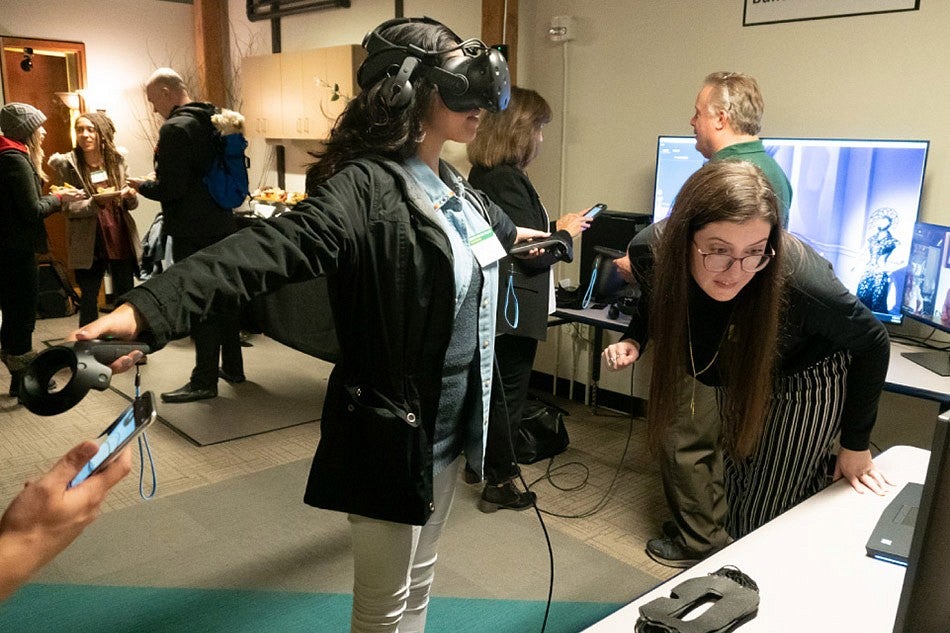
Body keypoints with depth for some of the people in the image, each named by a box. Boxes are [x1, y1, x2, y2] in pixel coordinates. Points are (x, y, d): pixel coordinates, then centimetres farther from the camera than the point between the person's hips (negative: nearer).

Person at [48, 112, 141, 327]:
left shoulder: (117, 159, 5)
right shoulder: (65, 164, -4)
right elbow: (67, 208, -8)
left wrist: (131, 195, -12)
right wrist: (96, 202, -25)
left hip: (121, 238, 3)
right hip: (88, 243, -3)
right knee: (88, 298, 5)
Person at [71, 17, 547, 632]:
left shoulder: (452, 185, 5)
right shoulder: (366, 188, -22)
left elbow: (489, 218, 30)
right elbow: (269, 248, -38)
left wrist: (514, 232, 52)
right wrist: (148, 310, -53)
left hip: (453, 418, 8)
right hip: (395, 429, -8)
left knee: (419, 579, 25)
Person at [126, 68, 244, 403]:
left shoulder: (175, 128, -15)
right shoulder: (214, 121, 10)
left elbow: (170, 189, -20)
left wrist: (142, 185, 0)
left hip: (192, 232, -8)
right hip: (222, 225, 8)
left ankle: (205, 380, 5)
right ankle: (232, 366, 27)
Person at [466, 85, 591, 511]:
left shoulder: (482, 173, 7)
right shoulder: (507, 180, -23)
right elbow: (534, 254, -22)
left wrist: (553, 228, 12)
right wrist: (566, 232, -5)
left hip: (491, 300, 10)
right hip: (514, 305, -10)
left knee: (491, 386, 22)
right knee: (510, 394, 3)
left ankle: (481, 462, 39)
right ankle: (498, 485, 16)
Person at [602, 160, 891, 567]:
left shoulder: (796, 278, -40)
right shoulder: (651, 250, -29)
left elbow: (871, 342, -19)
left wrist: (855, 445, -11)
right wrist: (634, 340, -20)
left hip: (805, 383, -4)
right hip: (733, 377, 4)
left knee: (767, 516, 1)